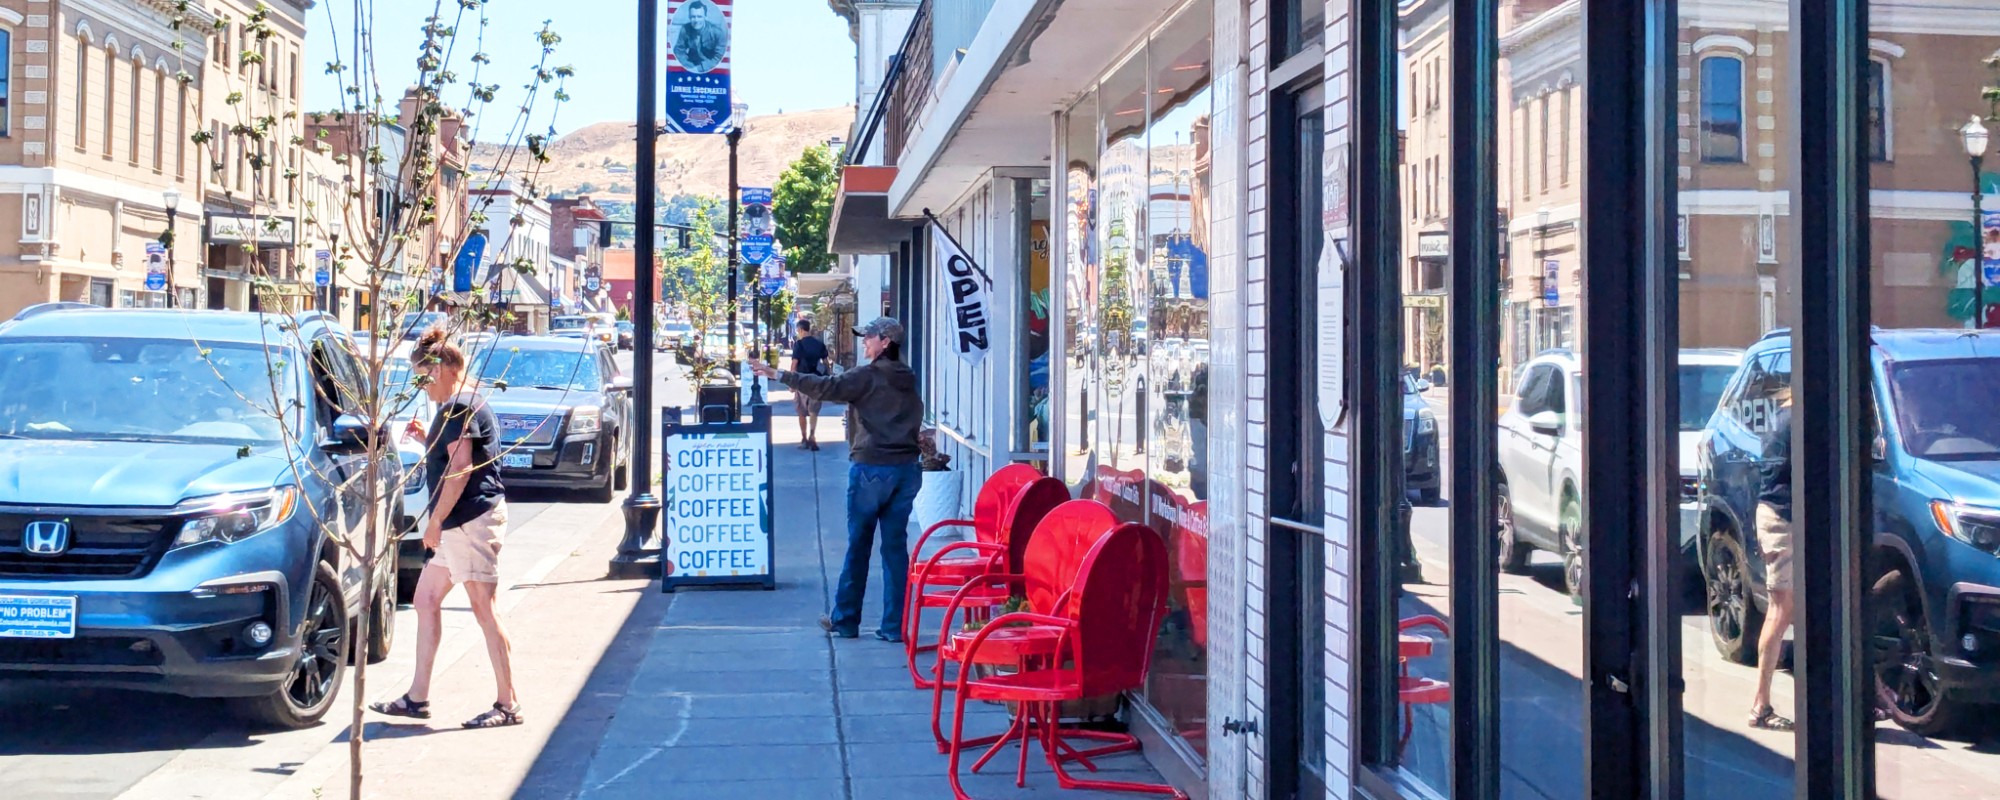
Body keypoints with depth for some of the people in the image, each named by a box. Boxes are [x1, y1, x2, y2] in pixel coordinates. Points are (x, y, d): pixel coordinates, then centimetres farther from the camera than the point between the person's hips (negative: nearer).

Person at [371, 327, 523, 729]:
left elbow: (460, 469, -20)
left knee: (484, 610, -9)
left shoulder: (460, 406, -12)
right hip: (459, 525, 11)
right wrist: (426, 438, 15)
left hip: (472, 521, -11)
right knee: (426, 599, 14)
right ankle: (417, 698, 18)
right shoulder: (468, 405, 20)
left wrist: (436, 521, -17)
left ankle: (508, 705, -6)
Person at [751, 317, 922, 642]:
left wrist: (777, 374, -9)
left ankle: (845, 620, 15)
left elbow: (824, 387, -13)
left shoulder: (868, 377, -8)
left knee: (858, 546, 5)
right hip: (906, 469, 6)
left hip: (871, 468, -6)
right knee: (896, 546, 6)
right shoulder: (908, 381, 12)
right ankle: (894, 625, 4)